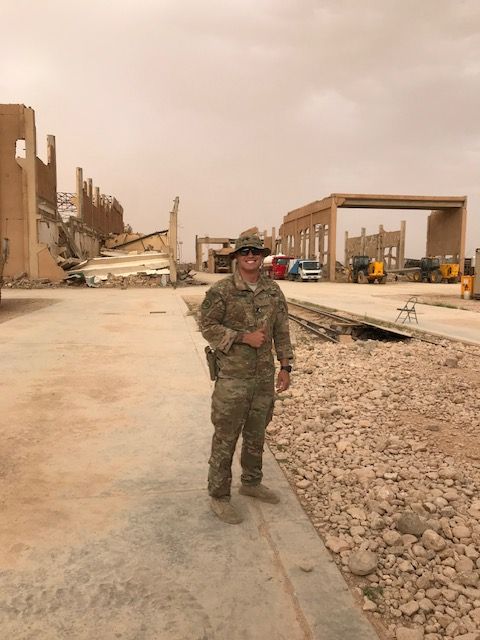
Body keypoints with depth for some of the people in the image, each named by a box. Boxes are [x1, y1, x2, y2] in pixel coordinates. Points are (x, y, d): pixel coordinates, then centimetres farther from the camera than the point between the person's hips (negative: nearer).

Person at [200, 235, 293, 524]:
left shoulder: (273, 290, 4)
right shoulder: (221, 290, -11)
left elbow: (282, 330, 9)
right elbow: (208, 326, -11)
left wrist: (285, 367, 6)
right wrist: (245, 337, -19)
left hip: (264, 375, 5)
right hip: (233, 377, -5)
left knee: (257, 433, 19)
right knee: (226, 437, 4)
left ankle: (252, 483, 39)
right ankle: (219, 496, 20)